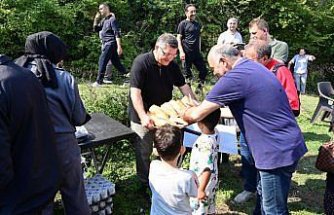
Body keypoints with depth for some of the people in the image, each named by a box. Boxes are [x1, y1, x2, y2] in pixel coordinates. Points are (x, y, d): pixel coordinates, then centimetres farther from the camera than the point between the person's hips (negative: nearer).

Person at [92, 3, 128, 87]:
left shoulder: (112, 19, -11)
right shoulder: (104, 20, 15)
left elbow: (117, 34, -17)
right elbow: (96, 29, 20)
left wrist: (119, 47, -23)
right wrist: (96, 19, 6)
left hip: (110, 44, -9)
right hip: (106, 44, 9)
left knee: (102, 61, -8)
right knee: (116, 62, 10)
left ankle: (99, 81, -2)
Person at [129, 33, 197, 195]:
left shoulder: (172, 65, -1)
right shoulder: (141, 62, -20)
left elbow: (183, 86, 7)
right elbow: (135, 92, -25)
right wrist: (144, 117, -34)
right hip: (143, 117, -5)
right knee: (144, 151, 5)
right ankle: (145, 184, 23)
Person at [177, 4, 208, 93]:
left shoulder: (198, 25, 14)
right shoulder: (183, 24, -2)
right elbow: (179, 38, -6)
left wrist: (199, 50, 16)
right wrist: (181, 52, -15)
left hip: (197, 52, 5)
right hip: (187, 52, -5)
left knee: (203, 70, 3)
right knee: (187, 74, 1)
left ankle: (199, 88, 20)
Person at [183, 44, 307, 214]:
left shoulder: (235, 77, -19)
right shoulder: (252, 67, 10)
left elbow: (196, 115, -15)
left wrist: (180, 114, 6)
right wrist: (213, 113, 20)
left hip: (278, 151, -10)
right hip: (286, 144, 10)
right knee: (263, 195, 23)